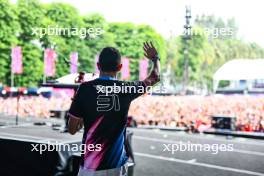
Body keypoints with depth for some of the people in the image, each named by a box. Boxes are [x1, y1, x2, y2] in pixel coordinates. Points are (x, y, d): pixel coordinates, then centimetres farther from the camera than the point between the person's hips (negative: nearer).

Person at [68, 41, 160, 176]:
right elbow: (155, 77, 17)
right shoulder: (126, 88, -2)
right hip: (117, 165, 2)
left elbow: (72, 129, -1)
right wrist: (155, 58, 35)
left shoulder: (85, 88, -7)